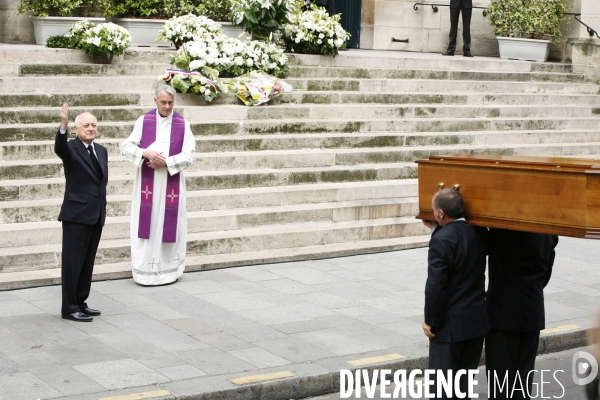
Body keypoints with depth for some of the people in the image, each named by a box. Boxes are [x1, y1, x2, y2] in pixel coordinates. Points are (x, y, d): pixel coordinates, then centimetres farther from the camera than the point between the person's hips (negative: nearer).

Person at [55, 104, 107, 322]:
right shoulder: (70, 148, -7)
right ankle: (69, 308, 4)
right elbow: (59, 149, -31)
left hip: (97, 215, 7)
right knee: (72, 262, -1)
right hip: (76, 215, -7)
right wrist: (63, 127, -49)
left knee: (88, 262, 13)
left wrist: (102, 208, 16)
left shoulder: (101, 151, 13)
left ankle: (80, 303, 22)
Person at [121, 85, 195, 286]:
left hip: (172, 183, 0)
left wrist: (165, 162, -15)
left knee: (169, 224, 4)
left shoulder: (182, 124, 0)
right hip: (147, 183, 0)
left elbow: (189, 156, -4)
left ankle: (169, 269, 13)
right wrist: (146, 153, -19)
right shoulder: (143, 121, 1)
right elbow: (126, 146, -3)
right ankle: (145, 271, 6)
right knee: (147, 223, -1)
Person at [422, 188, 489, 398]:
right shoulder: (479, 233, 0)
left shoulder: (441, 240, -20)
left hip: (451, 325, -7)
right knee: (465, 383, 16)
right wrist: (436, 229, 19)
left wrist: (431, 322, -10)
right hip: (477, 320, 7)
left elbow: (435, 287, -21)